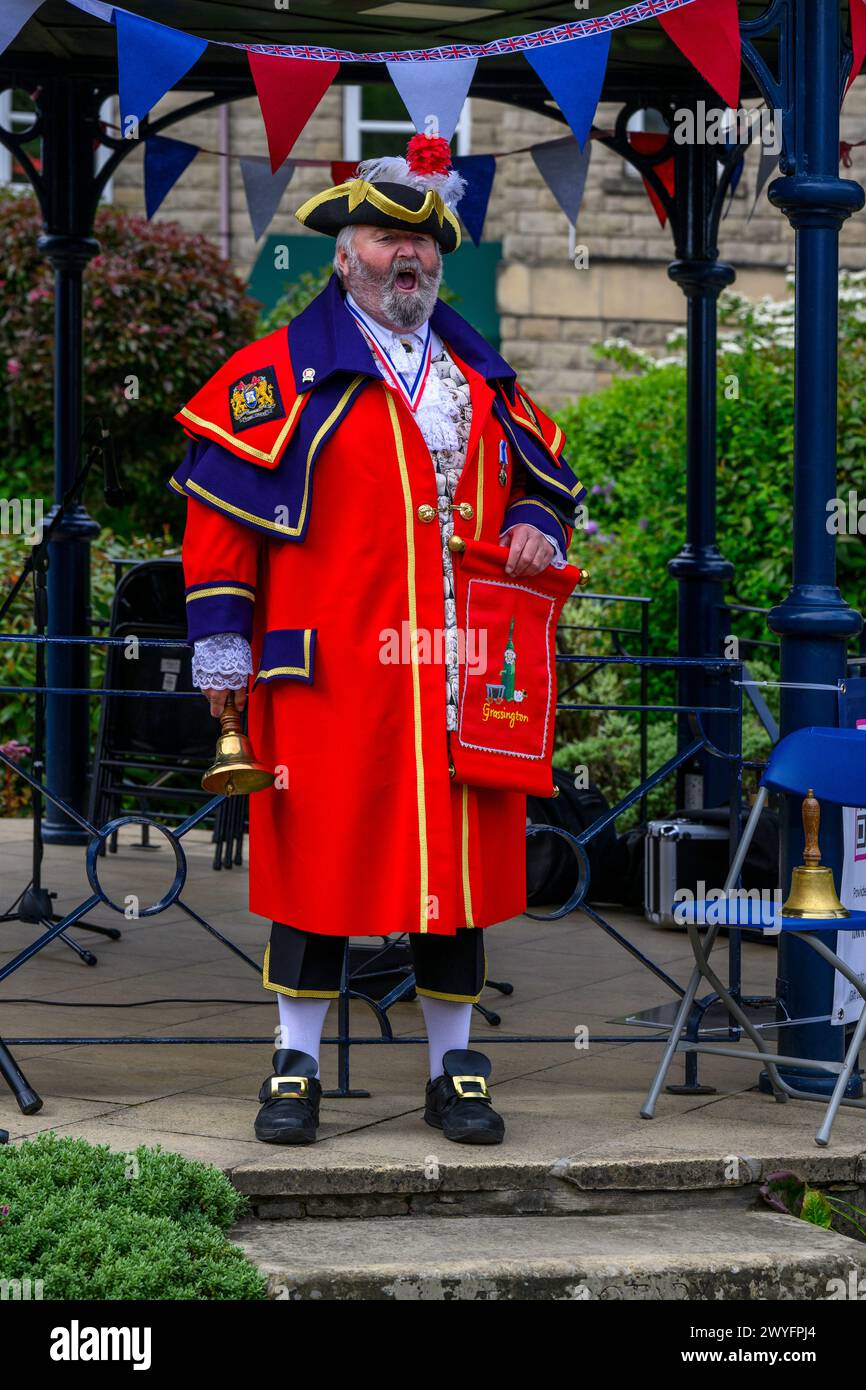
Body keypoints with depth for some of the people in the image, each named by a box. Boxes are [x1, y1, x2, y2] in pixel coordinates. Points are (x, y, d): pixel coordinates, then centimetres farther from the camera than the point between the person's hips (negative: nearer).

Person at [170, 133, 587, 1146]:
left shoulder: (485, 380, 17)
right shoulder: (287, 372, 2)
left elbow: (541, 482, 27)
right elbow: (221, 503, -1)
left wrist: (536, 532, 3)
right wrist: (222, 643, -6)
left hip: (464, 680, 4)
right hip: (333, 677, -4)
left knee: (459, 863, 6)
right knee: (319, 863, -2)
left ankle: (454, 1070, 15)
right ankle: (296, 1067, 8)